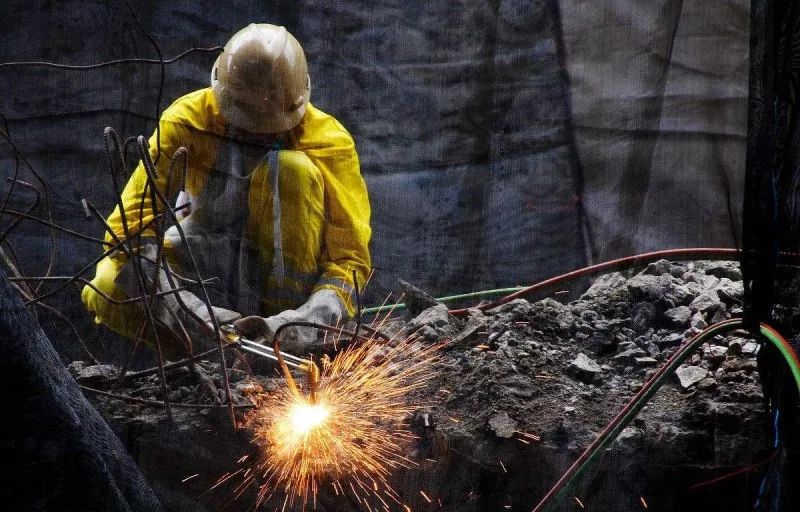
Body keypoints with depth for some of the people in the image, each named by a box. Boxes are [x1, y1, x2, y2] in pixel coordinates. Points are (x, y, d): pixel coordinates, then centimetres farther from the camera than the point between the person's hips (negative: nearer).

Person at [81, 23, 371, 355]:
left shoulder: (327, 140, -14)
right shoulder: (188, 120, -15)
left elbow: (350, 253, -15)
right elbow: (132, 220, -21)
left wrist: (316, 314, -35)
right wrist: (172, 300, -37)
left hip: (286, 274, 0)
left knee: (292, 168, -28)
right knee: (105, 290, -28)